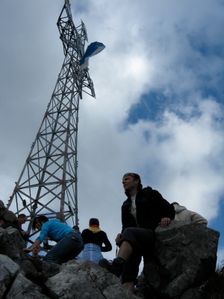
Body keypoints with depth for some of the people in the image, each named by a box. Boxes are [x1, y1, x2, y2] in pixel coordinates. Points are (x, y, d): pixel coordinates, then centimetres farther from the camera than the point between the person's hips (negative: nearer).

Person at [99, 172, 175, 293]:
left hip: (153, 233, -4)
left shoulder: (149, 194, 13)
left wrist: (167, 217, -17)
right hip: (135, 240, 5)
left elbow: (168, 208, 6)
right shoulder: (125, 205, 27)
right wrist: (121, 236, -4)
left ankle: (116, 265, -61)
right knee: (130, 256, -27)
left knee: (129, 232, -34)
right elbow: (125, 226, 18)